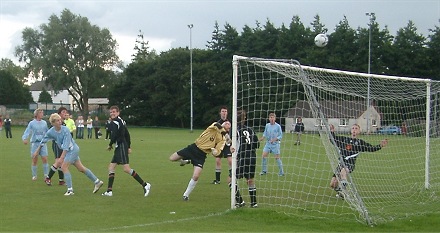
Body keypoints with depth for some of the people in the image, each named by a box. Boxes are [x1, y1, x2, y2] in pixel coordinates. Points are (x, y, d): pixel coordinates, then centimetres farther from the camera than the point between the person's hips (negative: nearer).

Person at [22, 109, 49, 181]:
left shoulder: (44, 123, 10)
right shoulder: (32, 123, 0)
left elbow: (47, 132, 22)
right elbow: (27, 132, -7)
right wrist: (24, 138, -24)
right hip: (34, 143, -2)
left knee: (45, 159, -6)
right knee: (34, 160, 1)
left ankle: (46, 175, 1)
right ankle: (34, 176, 13)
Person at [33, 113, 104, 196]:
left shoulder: (65, 130, -24)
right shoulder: (50, 132, -6)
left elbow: (66, 146, -28)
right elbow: (43, 141, 11)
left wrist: (61, 158, -33)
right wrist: (37, 151, 16)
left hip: (73, 149, -7)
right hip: (68, 151, 7)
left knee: (64, 167, -14)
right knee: (81, 168, 11)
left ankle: (70, 190, -9)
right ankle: (97, 182, 20)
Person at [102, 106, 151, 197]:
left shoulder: (114, 122, -11)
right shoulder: (121, 121, 19)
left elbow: (114, 135, -19)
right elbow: (127, 134, 21)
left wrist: (110, 145, -3)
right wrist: (129, 147, 23)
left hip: (121, 146, -11)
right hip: (119, 148, 11)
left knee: (126, 169, -15)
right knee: (111, 167, 11)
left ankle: (145, 185, -13)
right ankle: (109, 191, 10)